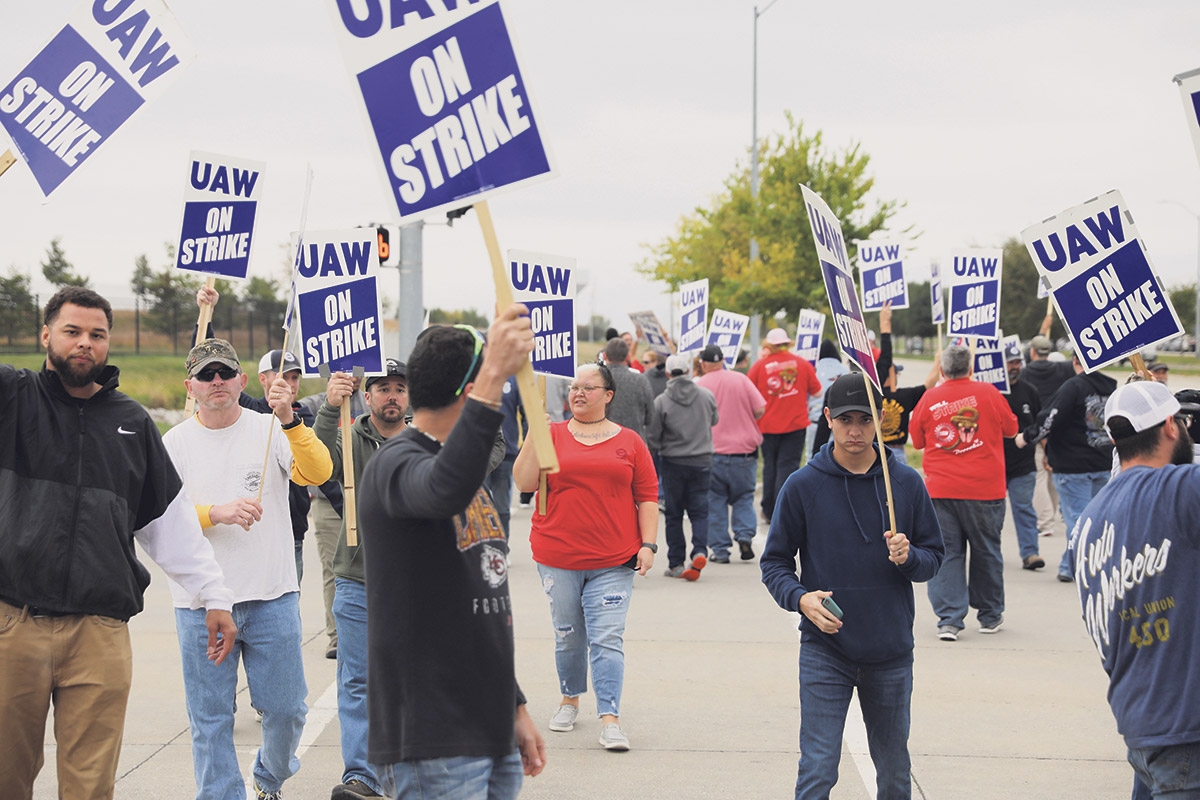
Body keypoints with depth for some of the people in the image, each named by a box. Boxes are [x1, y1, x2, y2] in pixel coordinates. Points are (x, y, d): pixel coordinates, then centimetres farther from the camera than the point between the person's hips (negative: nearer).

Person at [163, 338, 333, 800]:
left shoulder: (270, 430, 2)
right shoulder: (174, 443, 4)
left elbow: (317, 473, -15)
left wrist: (288, 419, -29)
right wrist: (217, 513, -20)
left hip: (272, 597, 0)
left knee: (286, 709, 7)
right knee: (210, 718, 3)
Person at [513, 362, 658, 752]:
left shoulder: (629, 442, 6)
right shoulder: (552, 436, 4)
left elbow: (647, 497, 7)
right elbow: (524, 482, -6)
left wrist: (648, 544, -2)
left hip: (613, 561, -1)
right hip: (558, 555, 1)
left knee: (607, 638, -8)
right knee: (568, 635, 12)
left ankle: (610, 719, -9)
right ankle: (570, 700, 33)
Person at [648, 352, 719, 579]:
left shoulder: (661, 401, -10)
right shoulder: (706, 396, -2)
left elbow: (653, 437, -6)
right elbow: (714, 421, 16)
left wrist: (659, 451, 14)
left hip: (673, 462, -1)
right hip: (702, 462, 1)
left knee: (674, 514, 8)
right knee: (699, 511, 7)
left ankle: (676, 564, 8)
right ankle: (700, 550, -16)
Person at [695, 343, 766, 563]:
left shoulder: (699, 385, -4)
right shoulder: (741, 379, 1)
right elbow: (760, 410, -2)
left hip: (713, 451, -2)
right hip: (744, 448, 2)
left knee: (715, 501, 6)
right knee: (743, 497, 14)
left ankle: (720, 550, 4)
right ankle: (745, 536, -6)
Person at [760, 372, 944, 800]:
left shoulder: (906, 483, 2)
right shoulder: (802, 486, -4)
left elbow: (933, 557, 8)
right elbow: (774, 562, 1)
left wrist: (908, 557, -15)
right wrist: (800, 597, -18)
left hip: (891, 653, 2)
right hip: (824, 652, -2)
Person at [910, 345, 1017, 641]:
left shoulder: (929, 398, -1)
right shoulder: (987, 393, -4)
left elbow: (917, 440, 12)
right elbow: (1011, 429, 10)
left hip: (940, 491, 1)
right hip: (984, 490, -1)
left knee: (946, 554, 5)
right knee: (986, 552, 13)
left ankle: (948, 619, -4)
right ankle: (990, 616, 23)